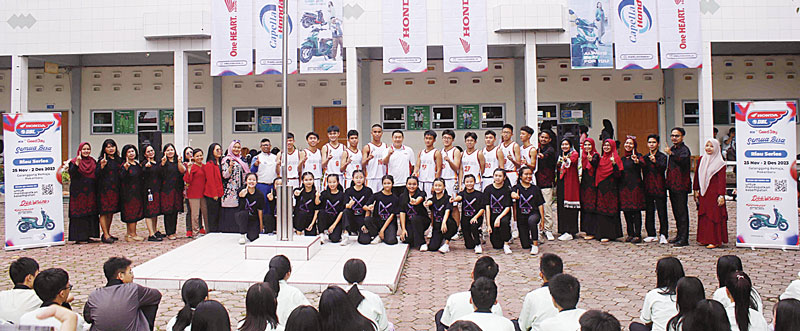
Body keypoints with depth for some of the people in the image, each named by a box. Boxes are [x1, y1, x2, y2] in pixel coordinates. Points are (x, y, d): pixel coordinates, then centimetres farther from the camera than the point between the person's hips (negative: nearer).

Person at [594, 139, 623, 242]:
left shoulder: (615, 158, -4)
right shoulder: (601, 158, 16)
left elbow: (618, 174, -14)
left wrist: (614, 163, -27)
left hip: (611, 188, -7)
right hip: (601, 188, 7)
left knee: (610, 211, -4)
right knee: (601, 211, 5)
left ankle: (609, 234, -1)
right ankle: (603, 233, 9)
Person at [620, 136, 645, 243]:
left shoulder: (638, 156, -2)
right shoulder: (623, 158, 16)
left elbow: (643, 164, -26)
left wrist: (637, 161, -45)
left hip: (635, 186, -6)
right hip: (624, 187, 6)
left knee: (636, 211, -5)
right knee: (626, 211, 7)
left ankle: (637, 235, -2)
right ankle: (630, 234, 15)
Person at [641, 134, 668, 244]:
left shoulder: (662, 156, -1)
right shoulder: (645, 158, 14)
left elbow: (663, 168, -17)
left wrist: (655, 162, -36)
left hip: (659, 188, -5)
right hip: (648, 188, 5)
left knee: (662, 212, -4)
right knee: (649, 212, 6)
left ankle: (663, 235, -1)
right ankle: (651, 235, 13)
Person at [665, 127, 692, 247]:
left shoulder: (684, 149, -8)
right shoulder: (672, 149, 19)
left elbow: (683, 161, -29)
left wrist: (671, 154, -36)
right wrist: (668, 181, 19)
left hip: (681, 185, -9)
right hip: (672, 185, 9)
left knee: (681, 211, -7)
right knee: (676, 211, 14)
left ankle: (684, 239, -5)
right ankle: (680, 235, 22)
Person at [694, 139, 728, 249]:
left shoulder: (720, 163, -6)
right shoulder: (701, 160, 10)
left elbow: (722, 180, -10)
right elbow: (697, 175, 14)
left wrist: (721, 195, -15)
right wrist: (696, 190, 12)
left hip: (714, 193, -5)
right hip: (703, 193, 5)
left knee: (714, 216, -2)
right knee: (703, 216, 7)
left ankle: (715, 241, 3)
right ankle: (704, 239, 15)